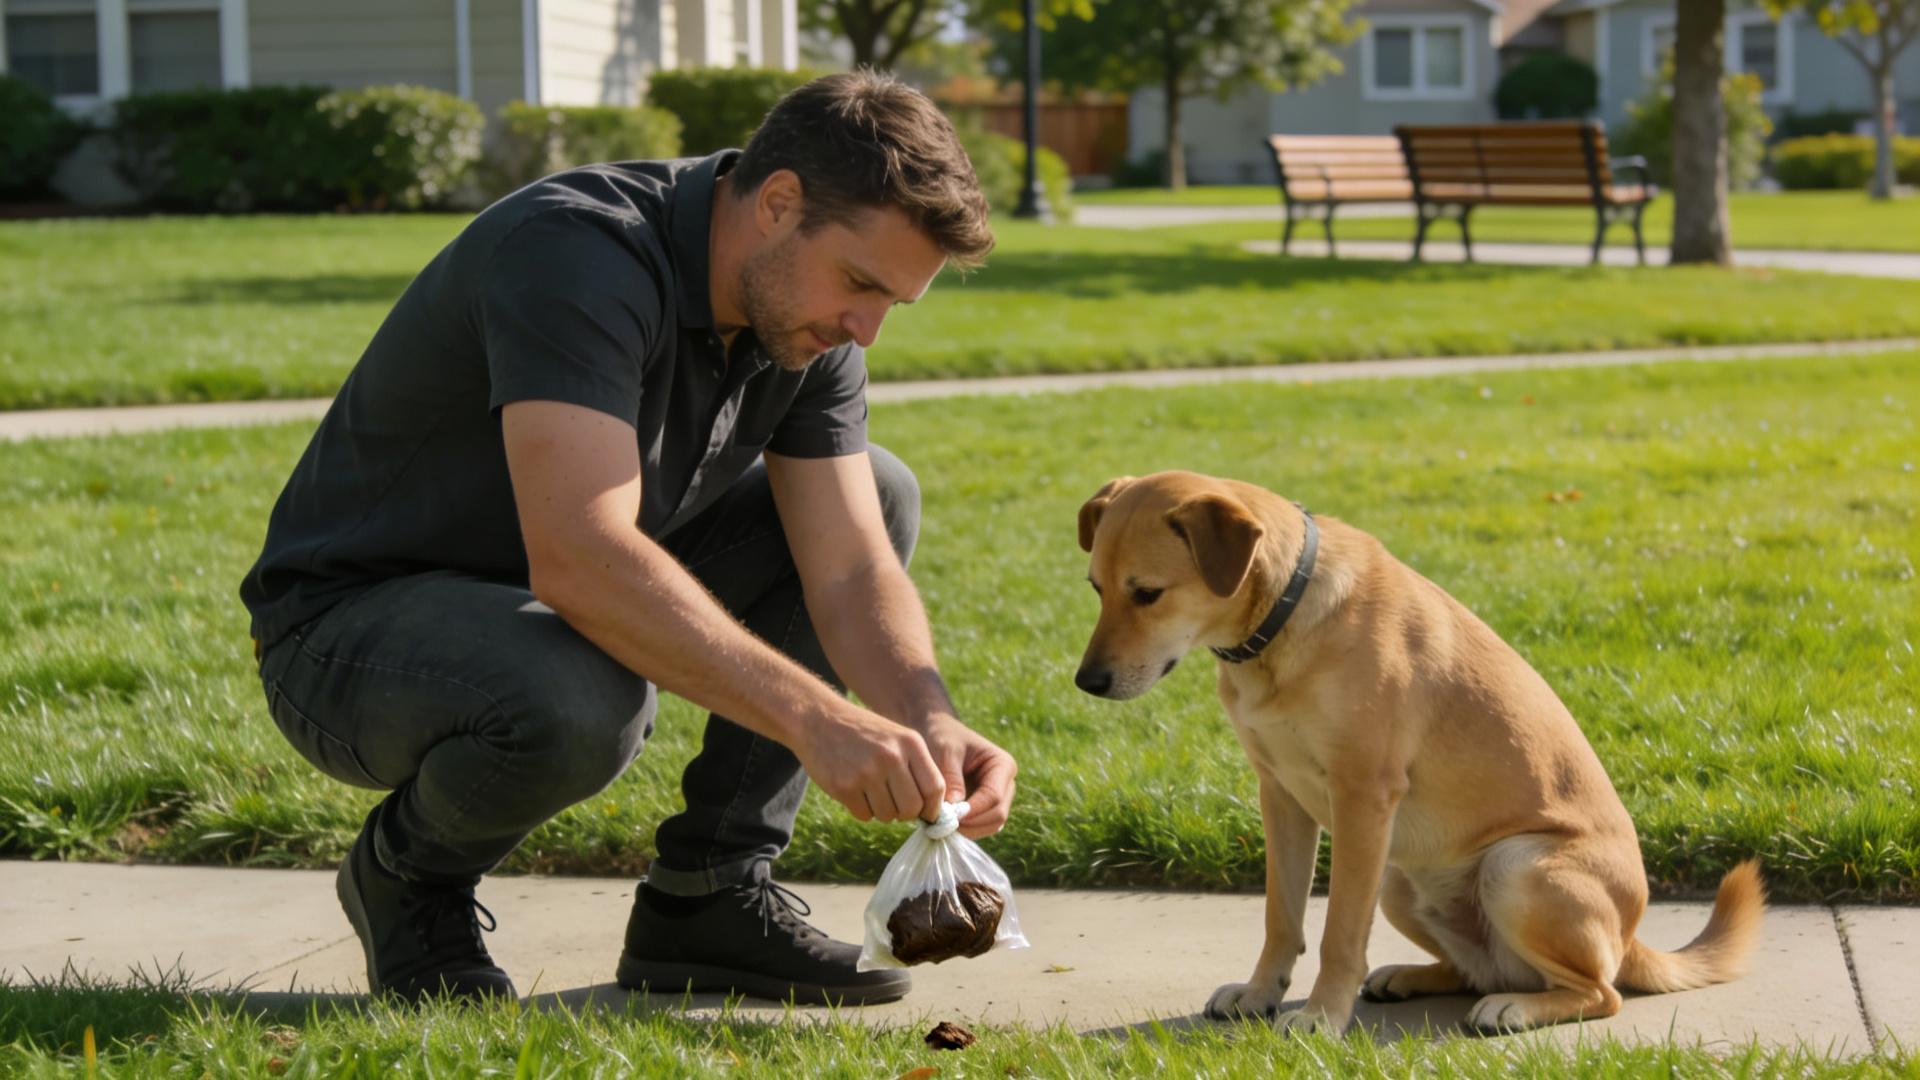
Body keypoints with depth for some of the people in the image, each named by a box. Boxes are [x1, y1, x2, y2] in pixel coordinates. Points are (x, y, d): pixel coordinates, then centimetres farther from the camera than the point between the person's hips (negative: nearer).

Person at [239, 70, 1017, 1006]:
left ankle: (708, 895, 1)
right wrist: (814, 717, -44)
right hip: (354, 631, -8)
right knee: (580, 699, -41)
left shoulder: (805, 321, -4)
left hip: (552, 612, 8)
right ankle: (409, 869, -5)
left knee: (877, 493, 1)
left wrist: (929, 724, -27)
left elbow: (851, 570, -7)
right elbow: (579, 561, -42)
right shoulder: (575, 253, -30)